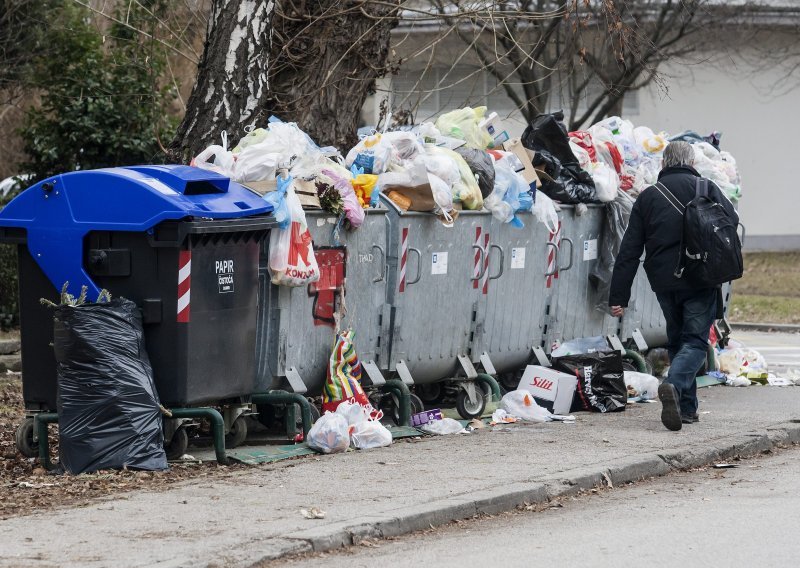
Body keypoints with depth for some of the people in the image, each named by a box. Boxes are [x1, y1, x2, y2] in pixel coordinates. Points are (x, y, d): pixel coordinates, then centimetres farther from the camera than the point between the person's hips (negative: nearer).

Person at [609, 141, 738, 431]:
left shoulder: (647, 197, 10)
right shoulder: (704, 189, 2)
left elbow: (629, 251, 5)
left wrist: (618, 296, 4)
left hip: (664, 282, 3)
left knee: (677, 340, 18)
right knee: (695, 341, -2)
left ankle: (686, 407, 16)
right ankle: (674, 386, -29)